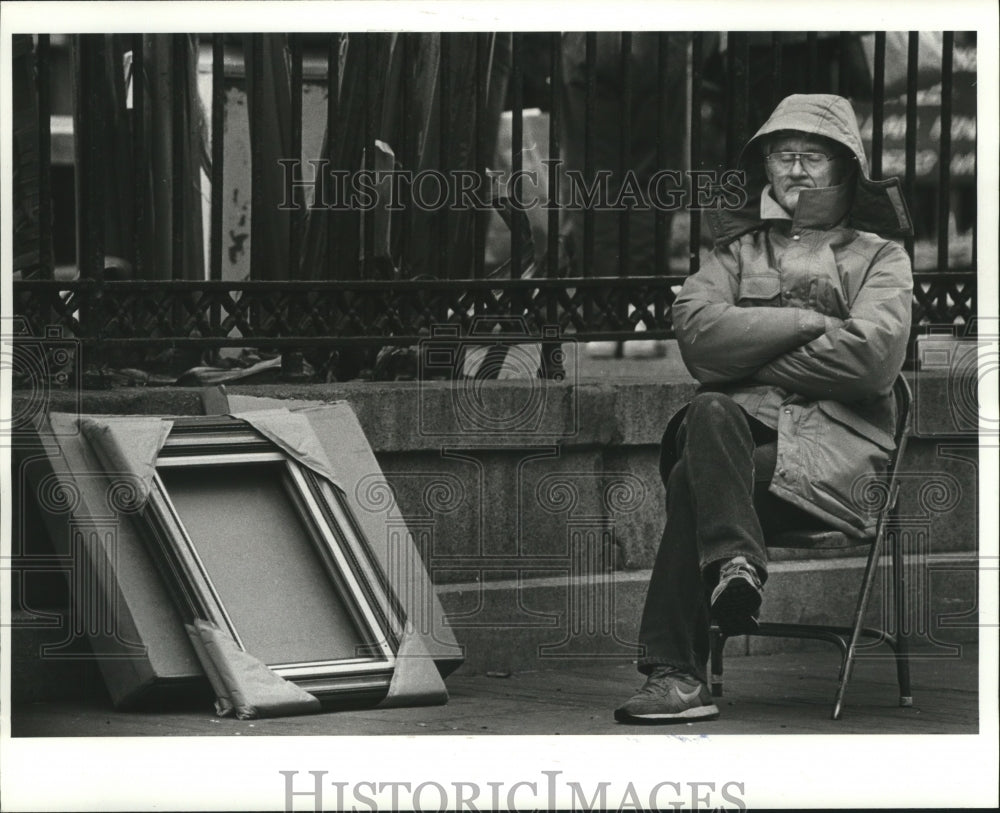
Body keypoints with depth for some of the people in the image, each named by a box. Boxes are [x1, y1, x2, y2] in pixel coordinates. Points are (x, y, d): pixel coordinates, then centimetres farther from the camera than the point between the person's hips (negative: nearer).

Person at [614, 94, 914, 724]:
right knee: (710, 412, -36)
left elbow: (872, 355, -6)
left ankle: (675, 673, -35)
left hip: (836, 440, -3)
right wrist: (805, 323, -6)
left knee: (694, 480, -30)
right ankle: (735, 566, -50)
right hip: (744, 420, 3)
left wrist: (748, 356, -3)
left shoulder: (879, 257, 16)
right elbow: (696, 329, 3)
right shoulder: (739, 249, 25)